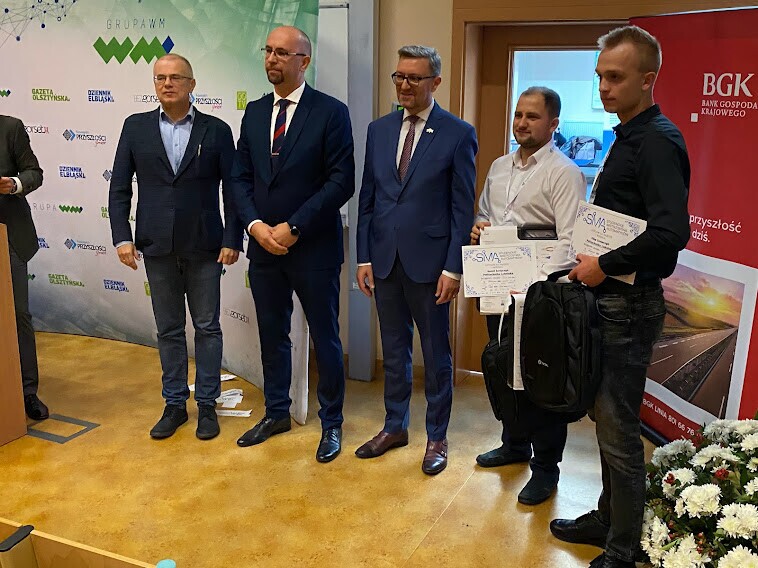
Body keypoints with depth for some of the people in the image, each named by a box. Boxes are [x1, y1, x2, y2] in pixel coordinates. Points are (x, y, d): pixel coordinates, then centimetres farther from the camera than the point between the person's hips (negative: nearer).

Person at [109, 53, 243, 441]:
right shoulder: (136, 127, 5)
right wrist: (122, 236, -4)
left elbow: (232, 189, -1)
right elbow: (120, 187, 5)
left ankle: (207, 404, 19)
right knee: (168, 329, 11)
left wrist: (232, 239, -7)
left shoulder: (216, 130, 0)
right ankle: (174, 404, 23)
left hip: (204, 245, -1)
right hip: (157, 245, 2)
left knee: (207, 327, 6)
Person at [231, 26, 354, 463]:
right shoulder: (254, 113, 10)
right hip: (264, 247, 5)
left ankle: (331, 422, 24)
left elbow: (342, 181, -13)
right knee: (272, 334, 15)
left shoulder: (331, 112, -7)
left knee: (325, 338, 7)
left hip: (314, 248, -5)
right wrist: (256, 225, -8)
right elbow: (241, 177, 9)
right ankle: (277, 413, 33)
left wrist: (293, 227, -16)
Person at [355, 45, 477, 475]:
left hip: (429, 262, -4)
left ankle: (437, 437, 24)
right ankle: (395, 427, 31)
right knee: (394, 350, 15)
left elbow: (463, 207, -7)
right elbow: (367, 198, 9)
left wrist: (454, 267, -11)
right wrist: (364, 257, 4)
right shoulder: (379, 130, 8)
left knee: (436, 354, 9)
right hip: (385, 261, 4)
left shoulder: (458, 134, -5)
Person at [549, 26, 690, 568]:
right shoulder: (629, 137, 14)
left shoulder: (657, 141, -16)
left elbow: (672, 232, -28)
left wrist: (606, 265, -19)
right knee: (607, 417, 19)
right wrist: (590, 254, 8)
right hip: (611, 298, 10)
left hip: (631, 304, -10)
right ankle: (608, 518, 35)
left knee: (618, 429, 0)